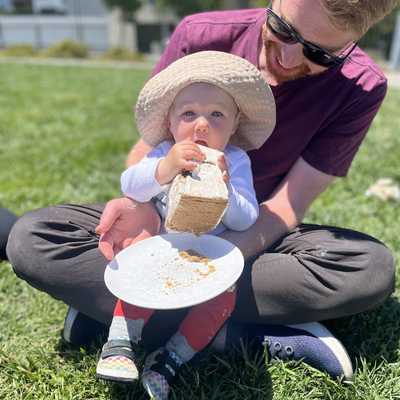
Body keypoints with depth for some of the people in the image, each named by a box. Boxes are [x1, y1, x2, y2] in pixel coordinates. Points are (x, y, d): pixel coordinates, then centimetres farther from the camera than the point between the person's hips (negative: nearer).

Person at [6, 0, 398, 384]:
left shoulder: (360, 88, -15)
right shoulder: (201, 35, -15)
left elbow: (286, 207, -18)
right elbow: (147, 149, -9)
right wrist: (141, 206, -32)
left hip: (254, 238, 1)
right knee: (29, 239, -20)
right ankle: (243, 333, -25)